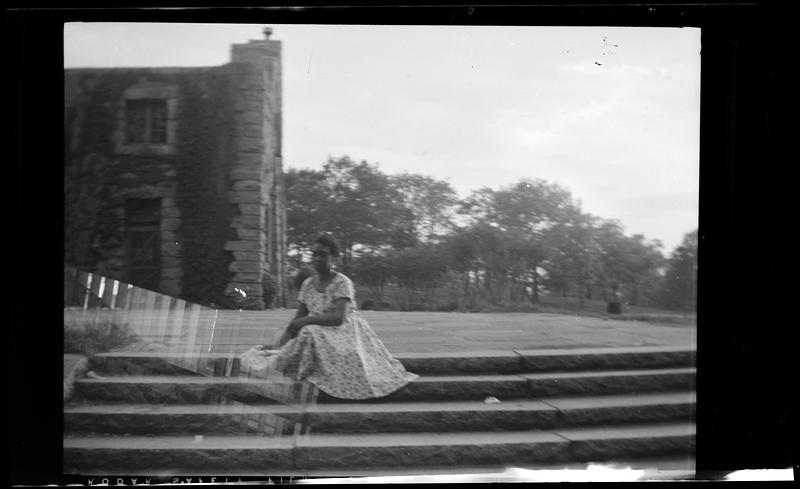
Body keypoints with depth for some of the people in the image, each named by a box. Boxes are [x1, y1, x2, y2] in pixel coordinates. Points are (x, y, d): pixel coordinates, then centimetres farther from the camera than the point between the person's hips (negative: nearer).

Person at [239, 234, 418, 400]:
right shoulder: (307, 284, 9)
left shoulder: (342, 282, -10)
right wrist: (287, 333, -14)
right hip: (317, 335, 6)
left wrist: (304, 322, -22)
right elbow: (299, 317, 8)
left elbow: (338, 317, -22)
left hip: (343, 333, -6)